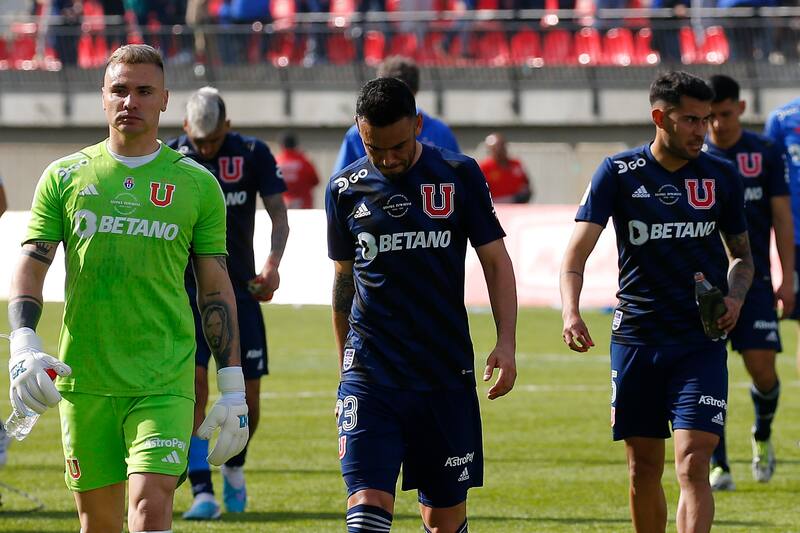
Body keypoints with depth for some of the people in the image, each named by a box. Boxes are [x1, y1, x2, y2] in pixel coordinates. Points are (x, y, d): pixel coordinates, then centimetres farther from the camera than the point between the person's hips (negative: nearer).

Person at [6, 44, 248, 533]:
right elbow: (29, 267, 4)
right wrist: (24, 345, -15)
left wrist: (233, 388, 4)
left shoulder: (197, 184, 5)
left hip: (164, 382, -2)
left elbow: (216, 289, 8)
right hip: (83, 378, 2)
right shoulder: (65, 177, 6)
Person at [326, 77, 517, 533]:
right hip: (370, 376, 0)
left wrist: (506, 343, -7)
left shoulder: (459, 175, 1)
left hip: (446, 375, 0)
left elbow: (496, 261, 4)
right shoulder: (346, 188, 4)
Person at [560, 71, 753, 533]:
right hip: (636, 336, 1)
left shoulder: (722, 175, 4)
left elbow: (742, 253, 18)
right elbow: (578, 250, -8)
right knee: (644, 467, 8)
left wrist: (735, 297, -3)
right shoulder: (619, 173, -2)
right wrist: (571, 311, -26)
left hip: (701, 342, -1)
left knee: (692, 464, -13)